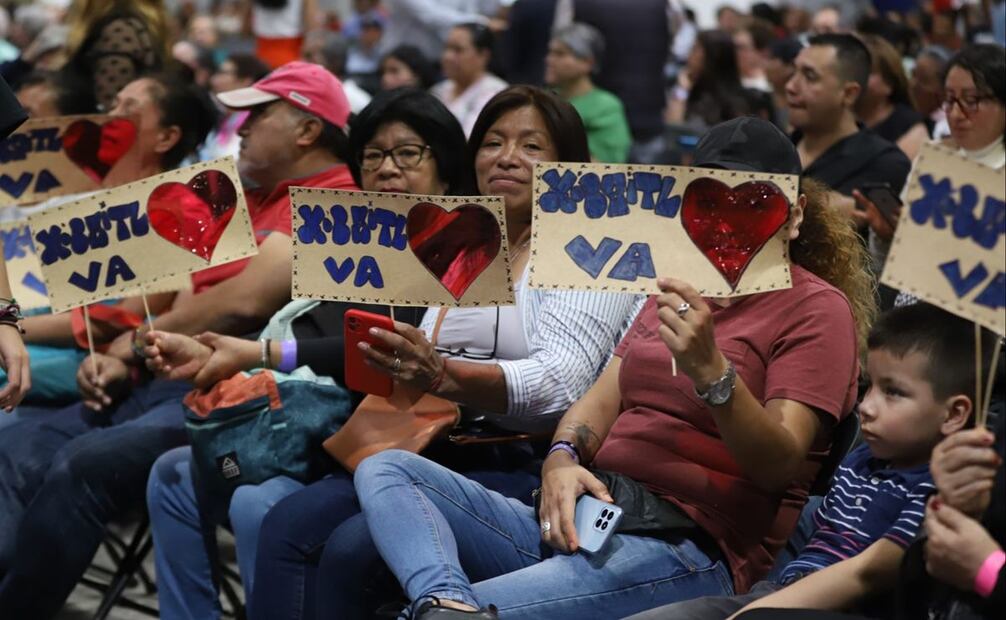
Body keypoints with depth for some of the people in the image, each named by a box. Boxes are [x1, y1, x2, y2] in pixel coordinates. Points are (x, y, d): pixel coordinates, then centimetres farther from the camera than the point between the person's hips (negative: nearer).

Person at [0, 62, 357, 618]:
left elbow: (243, 303, -18)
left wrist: (133, 344, -4)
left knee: (81, 467, -29)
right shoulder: (258, 200, 26)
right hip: (167, 382, 10)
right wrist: (122, 359, 2)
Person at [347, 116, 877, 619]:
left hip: (687, 545, -9)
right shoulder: (683, 288, 24)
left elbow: (781, 465, -13)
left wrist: (710, 370, -30)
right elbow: (602, 399, 17)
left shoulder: (815, 308, 0)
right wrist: (562, 459, -7)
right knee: (385, 469, -12)